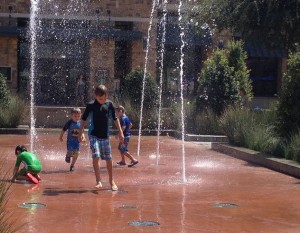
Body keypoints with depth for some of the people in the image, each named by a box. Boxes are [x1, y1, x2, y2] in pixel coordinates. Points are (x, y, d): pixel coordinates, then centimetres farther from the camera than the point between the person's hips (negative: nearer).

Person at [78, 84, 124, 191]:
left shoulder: (109, 104, 0)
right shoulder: (91, 105, -6)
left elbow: (115, 118, 10)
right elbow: (83, 119, 3)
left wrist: (120, 131, 10)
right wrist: (80, 132, 2)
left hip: (105, 135, 3)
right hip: (94, 135, -3)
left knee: (108, 159, 8)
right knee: (96, 156, -16)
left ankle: (111, 181, 22)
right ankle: (98, 181, -12)